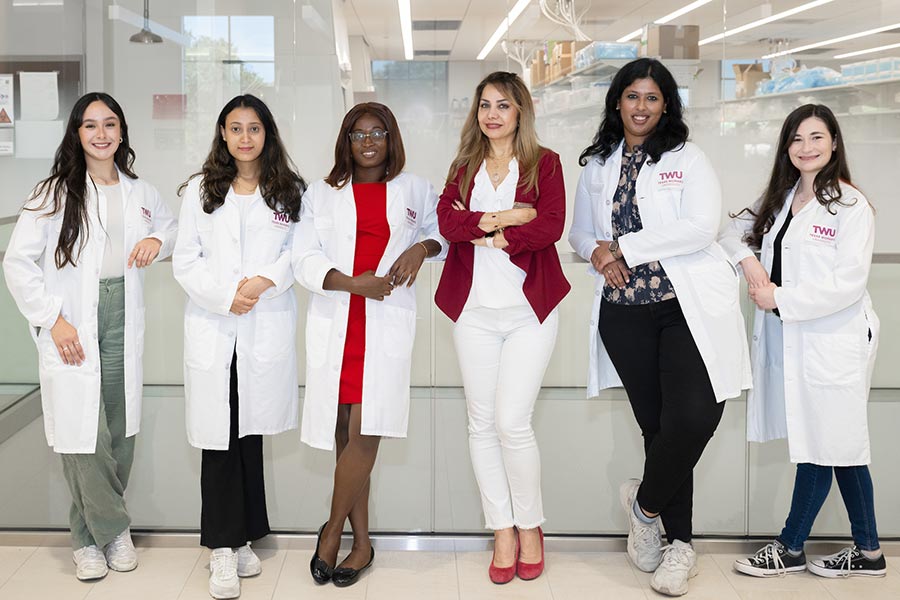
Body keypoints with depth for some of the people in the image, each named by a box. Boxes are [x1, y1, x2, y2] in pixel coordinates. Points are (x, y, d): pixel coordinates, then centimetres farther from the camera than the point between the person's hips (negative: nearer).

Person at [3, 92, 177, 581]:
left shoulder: (140, 193, 12)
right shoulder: (55, 192, -1)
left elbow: (172, 226, 31)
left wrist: (157, 239, 6)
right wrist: (52, 319, -11)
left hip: (123, 325, 4)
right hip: (71, 331, -4)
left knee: (121, 433, 5)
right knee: (84, 435, -8)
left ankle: (90, 534, 22)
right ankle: (113, 528, 13)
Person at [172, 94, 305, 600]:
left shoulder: (290, 190, 8)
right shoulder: (200, 190, 8)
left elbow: (298, 252, 4)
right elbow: (185, 260, 4)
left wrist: (265, 281, -13)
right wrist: (227, 294, -10)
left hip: (268, 326, 0)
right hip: (212, 327, 0)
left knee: (252, 434, 6)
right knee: (219, 436, -2)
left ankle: (242, 539, 17)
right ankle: (223, 548, 3)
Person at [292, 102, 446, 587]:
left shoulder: (414, 191, 12)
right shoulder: (322, 194, 11)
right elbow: (304, 259, 2)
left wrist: (423, 247, 1)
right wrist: (352, 283, -13)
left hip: (388, 324, -1)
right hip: (334, 324, 1)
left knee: (365, 431, -11)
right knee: (346, 433, 2)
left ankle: (333, 532, 5)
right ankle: (361, 542, 13)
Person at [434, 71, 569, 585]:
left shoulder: (544, 164, 4)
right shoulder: (464, 169, 13)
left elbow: (552, 226, -12)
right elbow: (447, 222, -4)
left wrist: (486, 231, -9)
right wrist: (505, 219, -15)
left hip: (529, 308, -3)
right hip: (475, 308, 4)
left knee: (512, 422, -9)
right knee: (481, 423, 5)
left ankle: (530, 527, 12)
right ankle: (502, 532, 17)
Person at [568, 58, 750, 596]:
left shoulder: (688, 159, 3)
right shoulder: (597, 166, 16)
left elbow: (702, 227, -11)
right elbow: (579, 232, 22)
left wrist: (623, 248, -11)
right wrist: (597, 253, -2)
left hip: (690, 307, -3)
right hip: (624, 310, 3)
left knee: (693, 416, -18)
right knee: (657, 423, 5)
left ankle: (645, 502, 10)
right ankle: (680, 543, 19)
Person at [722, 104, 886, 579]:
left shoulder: (851, 206, -11)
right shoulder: (778, 200, 12)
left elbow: (847, 283, -18)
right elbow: (734, 231, 17)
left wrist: (780, 299, -15)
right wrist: (747, 259, -4)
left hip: (833, 342, -7)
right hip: (788, 340, 7)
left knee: (822, 446, 4)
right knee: (840, 447, 15)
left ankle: (790, 549, 18)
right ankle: (867, 552, 25)